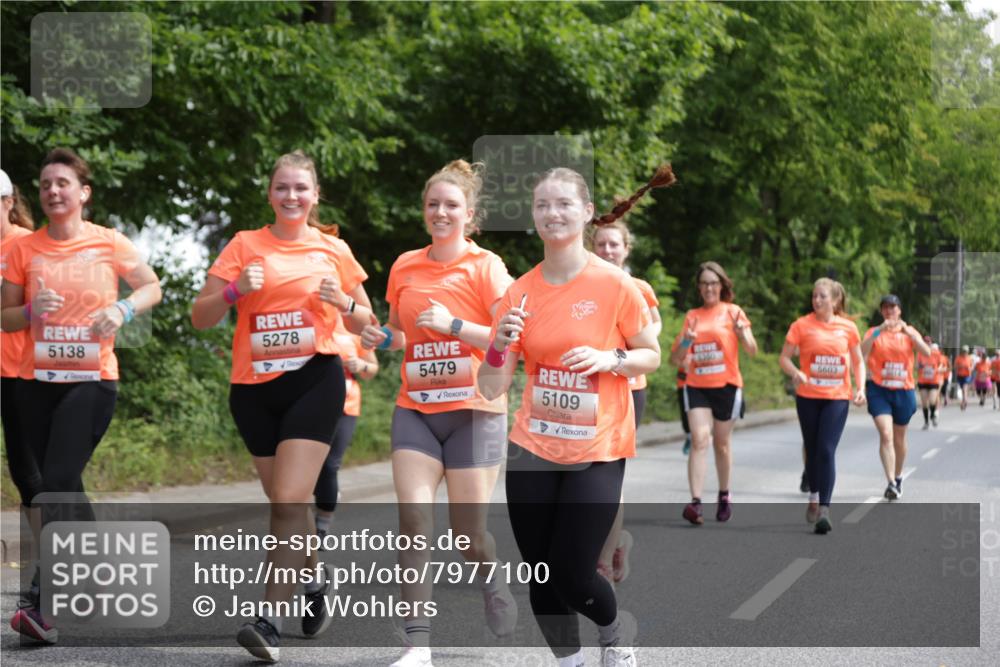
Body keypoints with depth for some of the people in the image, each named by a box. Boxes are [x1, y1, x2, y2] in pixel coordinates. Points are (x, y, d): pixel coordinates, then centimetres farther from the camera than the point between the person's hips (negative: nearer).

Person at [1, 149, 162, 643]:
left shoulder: (109, 243, -2)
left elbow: (152, 288, 10)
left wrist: (122, 309, -10)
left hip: (92, 380, -3)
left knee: (58, 483, -16)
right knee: (62, 489, 11)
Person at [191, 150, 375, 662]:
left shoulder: (333, 250, 6)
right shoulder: (245, 245, 4)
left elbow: (362, 323, 13)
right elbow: (200, 318, 1)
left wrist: (343, 301, -8)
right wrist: (235, 291, -17)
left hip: (315, 380, -2)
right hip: (254, 387, 2)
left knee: (289, 501, -14)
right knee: (283, 500, 12)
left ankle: (270, 620, -16)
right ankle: (314, 582, 37)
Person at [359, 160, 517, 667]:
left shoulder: (485, 266, -5)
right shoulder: (405, 267, 8)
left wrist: (455, 325, -21)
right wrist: (384, 339, 0)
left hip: (474, 411, -3)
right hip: (416, 410, 3)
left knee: (468, 529, 1)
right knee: (413, 520, -10)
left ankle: (494, 586, 35)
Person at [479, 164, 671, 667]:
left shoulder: (614, 284, -8)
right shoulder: (520, 291, 1)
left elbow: (652, 356, 3)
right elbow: (491, 389, 0)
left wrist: (610, 359, -16)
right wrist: (501, 343, -19)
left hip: (597, 452, -3)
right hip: (532, 449, 3)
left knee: (572, 577, -7)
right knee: (540, 574, 6)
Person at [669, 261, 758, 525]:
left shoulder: (733, 312, 1)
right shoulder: (692, 316, 8)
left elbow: (752, 351, -5)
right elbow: (675, 359, 10)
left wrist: (742, 333, -25)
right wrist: (685, 342, -11)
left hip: (726, 385, -1)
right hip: (696, 386, 1)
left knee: (722, 443, 9)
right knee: (699, 439, -13)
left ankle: (724, 496, 29)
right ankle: (695, 502, -21)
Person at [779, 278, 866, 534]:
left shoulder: (848, 327, 1)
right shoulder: (802, 325, -3)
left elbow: (858, 361, 13)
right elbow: (784, 357, -1)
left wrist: (860, 388, -1)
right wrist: (795, 373, -21)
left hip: (837, 398, -1)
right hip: (808, 397, 1)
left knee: (827, 451, -12)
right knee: (812, 450, 12)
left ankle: (824, 509, -13)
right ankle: (814, 498, 33)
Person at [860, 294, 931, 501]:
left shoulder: (909, 331, 5)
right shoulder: (874, 332, 2)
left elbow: (926, 352, -12)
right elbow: (862, 352, -17)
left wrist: (907, 331, -24)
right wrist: (879, 331, -27)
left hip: (903, 391, 2)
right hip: (879, 390, -2)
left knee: (899, 438, 13)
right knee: (886, 434, -17)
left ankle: (898, 478, 33)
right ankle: (890, 482, -22)